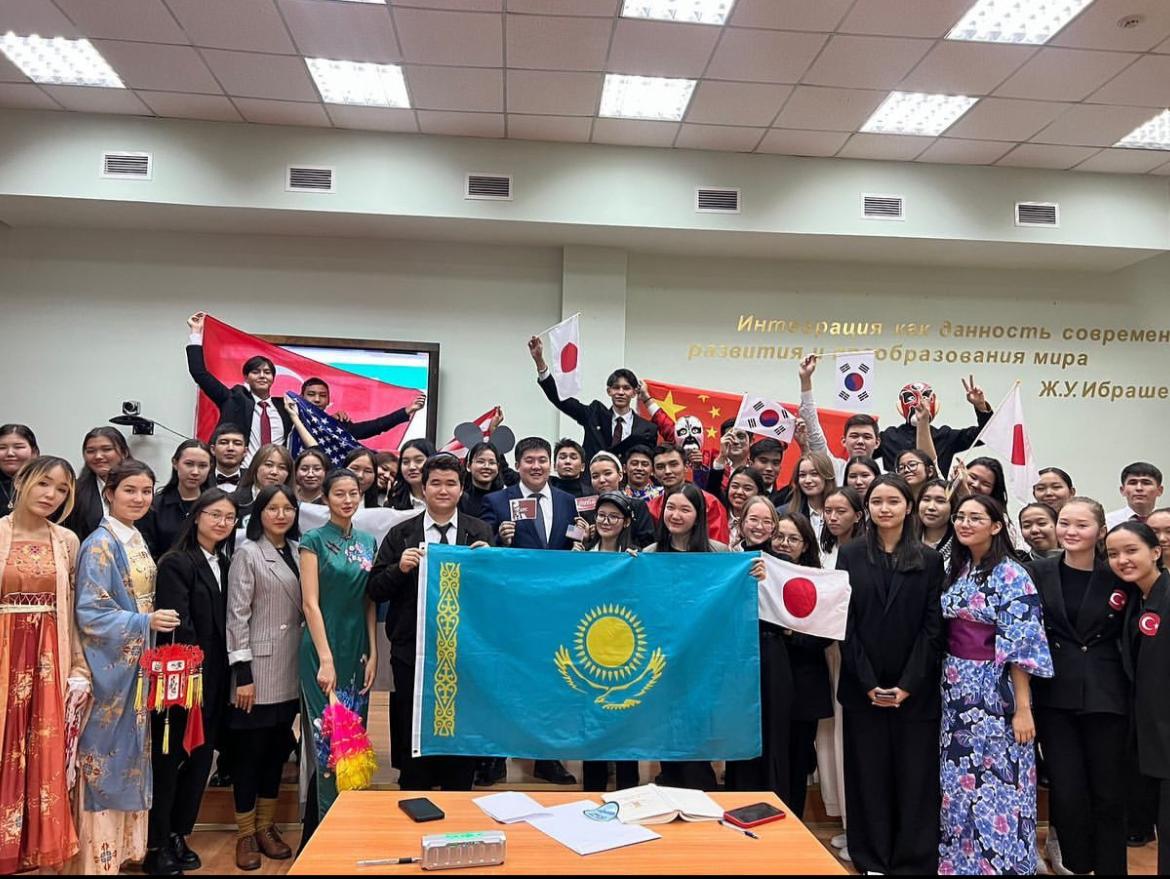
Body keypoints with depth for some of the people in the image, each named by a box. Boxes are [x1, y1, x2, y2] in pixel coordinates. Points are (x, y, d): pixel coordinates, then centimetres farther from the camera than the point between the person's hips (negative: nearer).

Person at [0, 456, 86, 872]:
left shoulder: (67, 542, 5)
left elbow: (73, 611, 6)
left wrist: (80, 668, 2)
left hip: (48, 660, 2)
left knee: (45, 760, 7)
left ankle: (40, 852, 21)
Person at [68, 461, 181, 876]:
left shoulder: (138, 542, 10)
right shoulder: (99, 545, -14)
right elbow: (89, 612, -18)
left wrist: (152, 623, 8)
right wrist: (145, 622, -24)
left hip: (136, 663, 8)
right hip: (108, 665, -8)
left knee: (129, 749, 15)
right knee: (106, 749, -1)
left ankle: (122, 845, 27)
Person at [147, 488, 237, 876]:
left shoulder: (223, 564, 12)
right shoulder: (175, 561, -10)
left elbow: (225, 622, 9)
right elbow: (177, 623, -17)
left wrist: (221, 675, 4)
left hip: (214, 679, 7)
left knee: (200, 758, 12)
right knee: (168, 759, 4)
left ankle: (178, 835, 26)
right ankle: (156, 844, 17)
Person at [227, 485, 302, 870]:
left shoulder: (298, 551, 8)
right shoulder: (248, 553, -6)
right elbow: (237, 615, -10)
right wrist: (242, 673, -14)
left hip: (290, 670, 5)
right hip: (258, 669, -5)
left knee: (278, 749, 12)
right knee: (250, 750, 4)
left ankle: (266, 825, 26)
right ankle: (245, 833, 18)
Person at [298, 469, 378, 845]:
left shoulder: (368, 542, 9)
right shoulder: (314, 541, -4)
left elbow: (370, 602, 9)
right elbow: (311, 604, -10)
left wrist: (373, 654, 2)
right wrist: (325, 660, -16)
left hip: (358, 651, 5)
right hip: (322, 649, -5)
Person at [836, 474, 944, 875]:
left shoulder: (929, 560, 3)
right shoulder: (850, 555, 2)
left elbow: (933, 625, -1)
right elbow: (844, 622, -2)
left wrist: (907, 684, -10)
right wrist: (869, 683, -9)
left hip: (915, 689, 0)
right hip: (862, 688, 0)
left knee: (915, 777, 4)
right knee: (869, 775, 6)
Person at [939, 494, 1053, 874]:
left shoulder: (1011, 575, -12)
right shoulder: (956, 569, 8)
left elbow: (1021, 643, -15)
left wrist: (1023, 707, -17)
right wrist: (948, 681, 8)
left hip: (995, 689, -6)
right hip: (956, 688, 7)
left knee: (997, 784, 2)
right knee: (959, 782, 14)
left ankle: (1002, 861, 17)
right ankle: (961, 858, 29)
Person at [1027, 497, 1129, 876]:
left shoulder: (1119, 576, -1)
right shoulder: (1038, 572, -1)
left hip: (1106, 698, 0)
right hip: (1055, 696, 0)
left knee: (1108, 793, 8)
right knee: (1067, 793, 2)